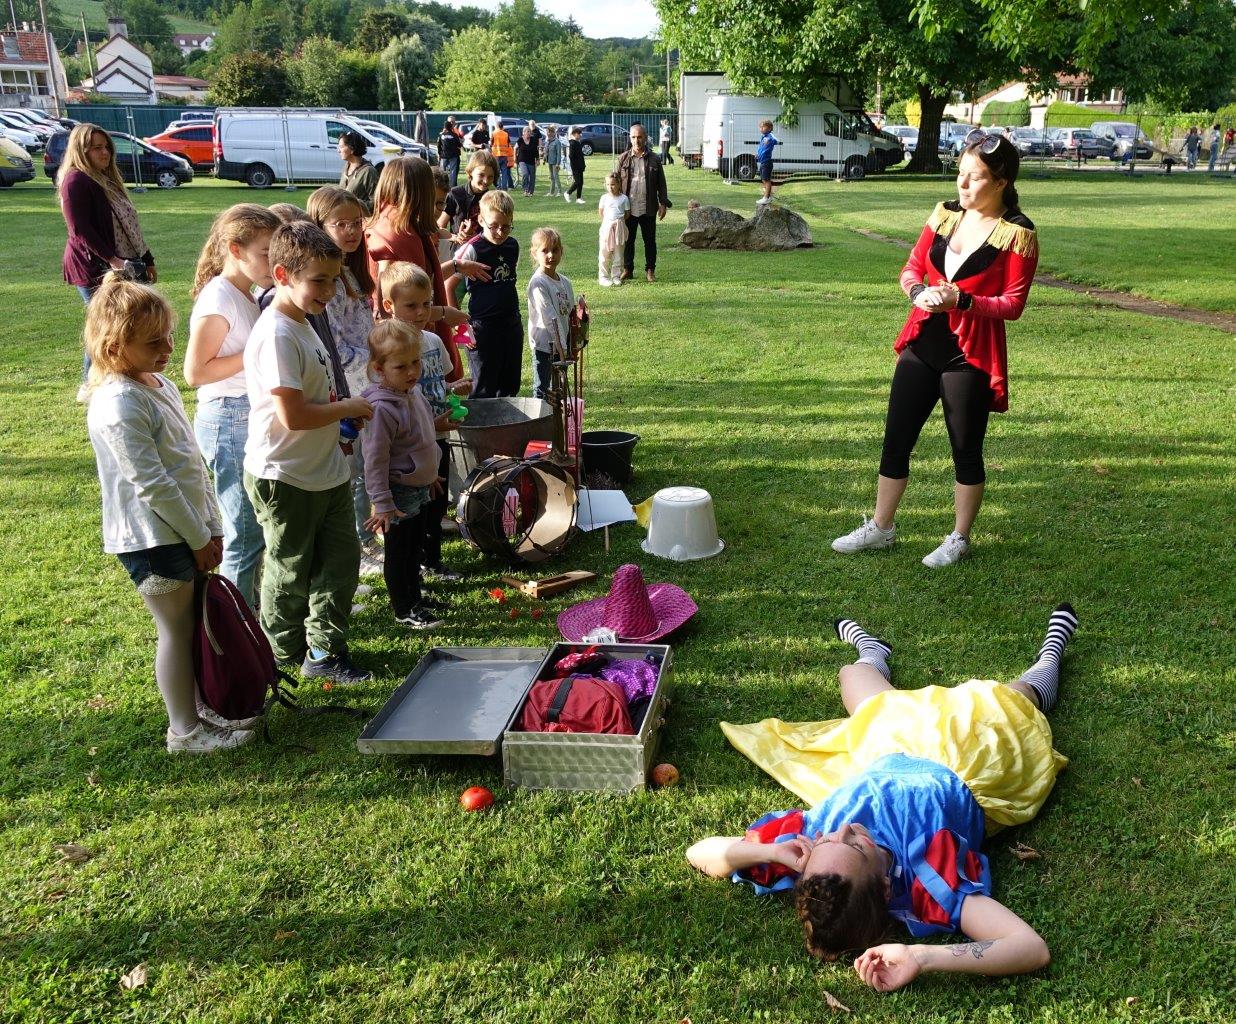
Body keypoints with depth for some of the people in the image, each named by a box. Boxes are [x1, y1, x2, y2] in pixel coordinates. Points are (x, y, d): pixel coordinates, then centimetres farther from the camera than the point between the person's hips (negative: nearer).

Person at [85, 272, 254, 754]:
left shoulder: (158, 383, 9)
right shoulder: (118, 405, -21)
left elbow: (192, 462, 13)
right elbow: (152, 484, -22)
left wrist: (212, 526, 11)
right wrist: (199, 538, -15)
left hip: (187, 529, 9)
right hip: (153, 539, -9)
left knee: (194, 622, 18)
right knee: (177, 629, 3)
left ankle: (201, 706, 34)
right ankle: (185, 729, 18)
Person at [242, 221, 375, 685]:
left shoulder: (302, 323, 8)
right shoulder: (276, 335, -23)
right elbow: (293, 416, -27)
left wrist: (342, 417, 5)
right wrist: (347, 409, -14)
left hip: (326, 471, 9)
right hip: (285, 478, -9)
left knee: (341, 560, 13)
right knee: (292, 571, 10)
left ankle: (324, 651, 26)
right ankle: (284, 655, 30)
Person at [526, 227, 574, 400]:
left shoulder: (565, 282, 7)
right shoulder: (537, 283, -16)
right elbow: (550, 318, -20)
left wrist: (572, 345, 9)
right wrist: (559, 345, -22)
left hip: (562, 343, 7)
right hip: (544, 345, -7)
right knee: (541, 390, -1)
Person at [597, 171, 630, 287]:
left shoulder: (624, 198, -2)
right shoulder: (604, 198, 0)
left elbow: (627, 213, 6)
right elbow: (600, 212, 10)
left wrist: (619, 221, 0)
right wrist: (606, 222, 4)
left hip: (619, 227, 0)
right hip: (607, 226, 0)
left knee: (618, 253, 7)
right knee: (604, 253, 0)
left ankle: (616, 276, 15)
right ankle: (603, 277, 5)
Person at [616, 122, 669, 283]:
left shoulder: (654, 159, 2)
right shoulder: (623, 159, 4)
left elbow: (661, 184, 5)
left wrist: (663, 203, 0)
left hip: (648, 209, 0)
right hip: (628, 209, 1)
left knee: (650, 241, 7)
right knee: (628, 241, 8)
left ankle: (650, 270, 19)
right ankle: (627, 269, 19)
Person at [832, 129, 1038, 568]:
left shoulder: (1017, 234, -9)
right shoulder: (945, 214, 6)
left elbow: (1013, 304, -11)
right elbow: (911, 268, 11)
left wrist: (962, 301, -24)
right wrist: (918, 291, -11)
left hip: (970, 355, -5)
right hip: (922, 345, 5)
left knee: (966, 450, 7)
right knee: (896, 439, 10)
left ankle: (958, 539, 23)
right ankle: (880, 528, 25)